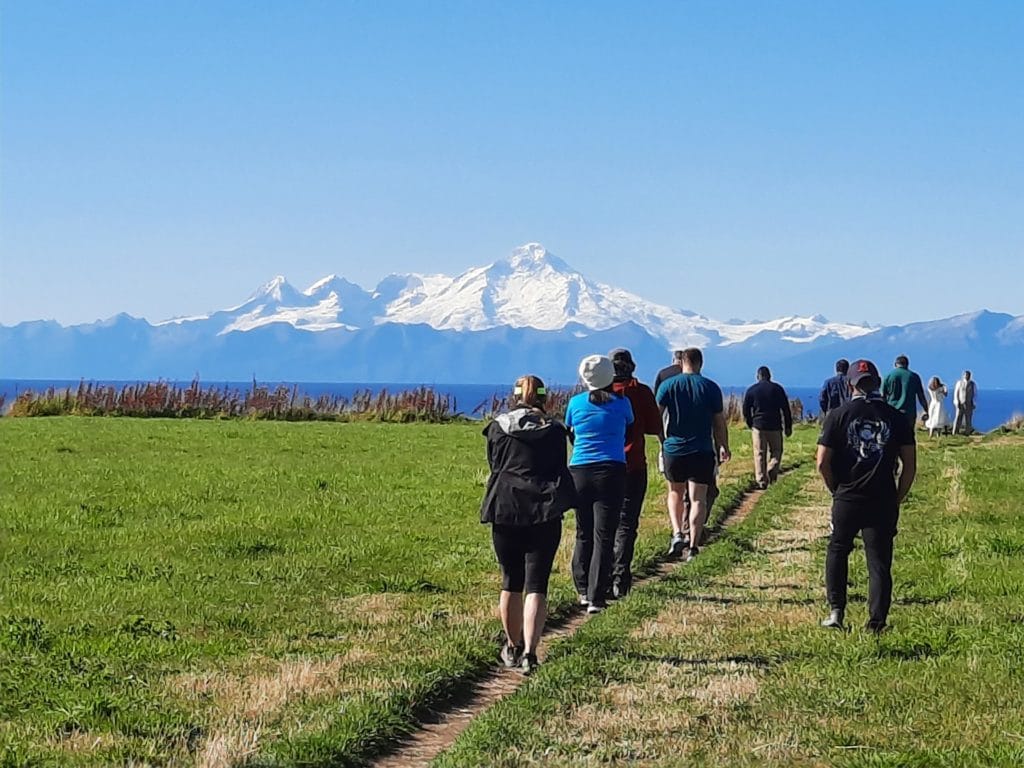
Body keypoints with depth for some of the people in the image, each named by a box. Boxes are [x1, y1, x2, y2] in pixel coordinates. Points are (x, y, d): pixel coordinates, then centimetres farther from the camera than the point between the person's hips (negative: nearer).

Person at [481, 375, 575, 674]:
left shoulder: (497, 429, 4)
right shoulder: (554, 431, 3)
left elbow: (494, 467, 13)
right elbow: (561, 471, 9)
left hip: (505, 510, 1)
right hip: (544, 513, -1)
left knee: (511, 582, 15)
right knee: (536, 585, -3)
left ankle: (513, 647, 27)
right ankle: (529, 652, -15)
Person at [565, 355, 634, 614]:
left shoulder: (576, 403, 4)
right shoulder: (621, 404, 0)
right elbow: (630, 426, 20)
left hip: (579, 472, 2)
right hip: (611, 472, -2)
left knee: (583, 534, 16)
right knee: (603, 536, -2)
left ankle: (583, 591, 22)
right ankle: (595, 598, -6)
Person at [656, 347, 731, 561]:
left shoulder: (668, 385, -1)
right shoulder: (711, 388, -1)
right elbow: (719, 423, 3)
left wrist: (660, 439, 11)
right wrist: (724, 447, 16)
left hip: (674, 449, 1)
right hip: (702, 452, -1)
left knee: (675, 493, 20)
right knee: (698, 498, 1)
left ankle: (677, 534, 2)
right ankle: (694, 546, -7)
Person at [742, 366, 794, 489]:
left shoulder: (751, 390, 4)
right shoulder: (777, 389, 2)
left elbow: (746, 411, 7)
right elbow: (786, 409, 1)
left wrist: (750, 425, 20)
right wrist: (788, 427, 7)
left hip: (758, 426, 0)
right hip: (775, 426, 0)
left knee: (759, 454, 5)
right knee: (776, 450, 14)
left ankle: (761, 481, 2)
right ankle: (772, 470, -12)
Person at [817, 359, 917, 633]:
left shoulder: (838, 415, -3)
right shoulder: (897, 418, 0)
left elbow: (822, 463, -5)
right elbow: (910, 466, 0)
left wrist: (837, 490, 9)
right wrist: (897, 499, 10)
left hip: (847, 500, 0)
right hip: (884, 502, 0)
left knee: (837, 551, 19)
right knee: (880, 562, 5)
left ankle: (836, 611, 12)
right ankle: (877, 623, 1)